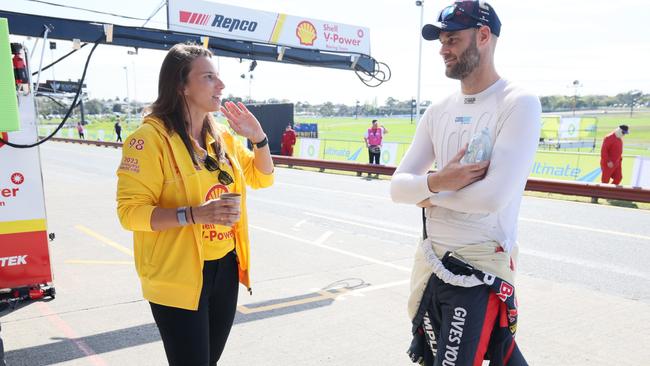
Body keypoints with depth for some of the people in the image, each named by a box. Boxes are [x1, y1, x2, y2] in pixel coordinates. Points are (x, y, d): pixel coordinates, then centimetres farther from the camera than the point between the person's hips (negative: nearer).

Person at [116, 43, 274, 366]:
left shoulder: (221, 135, 6)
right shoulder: (151, 137, -16)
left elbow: (261, 178, 15)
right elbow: (130, 211, -18)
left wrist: (258, 137, -2)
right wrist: (193, 214, -31)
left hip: (225, 266, 7)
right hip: (178, 276, -6)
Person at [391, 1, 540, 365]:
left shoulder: (518, 103, -11)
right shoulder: (439, 111, 7)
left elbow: (494, 196, -23)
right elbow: (398, 186, 3)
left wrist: (431, 198, -8)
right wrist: (436, 182, -17)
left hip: (481, 269, -6)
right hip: (431, 263, 7)